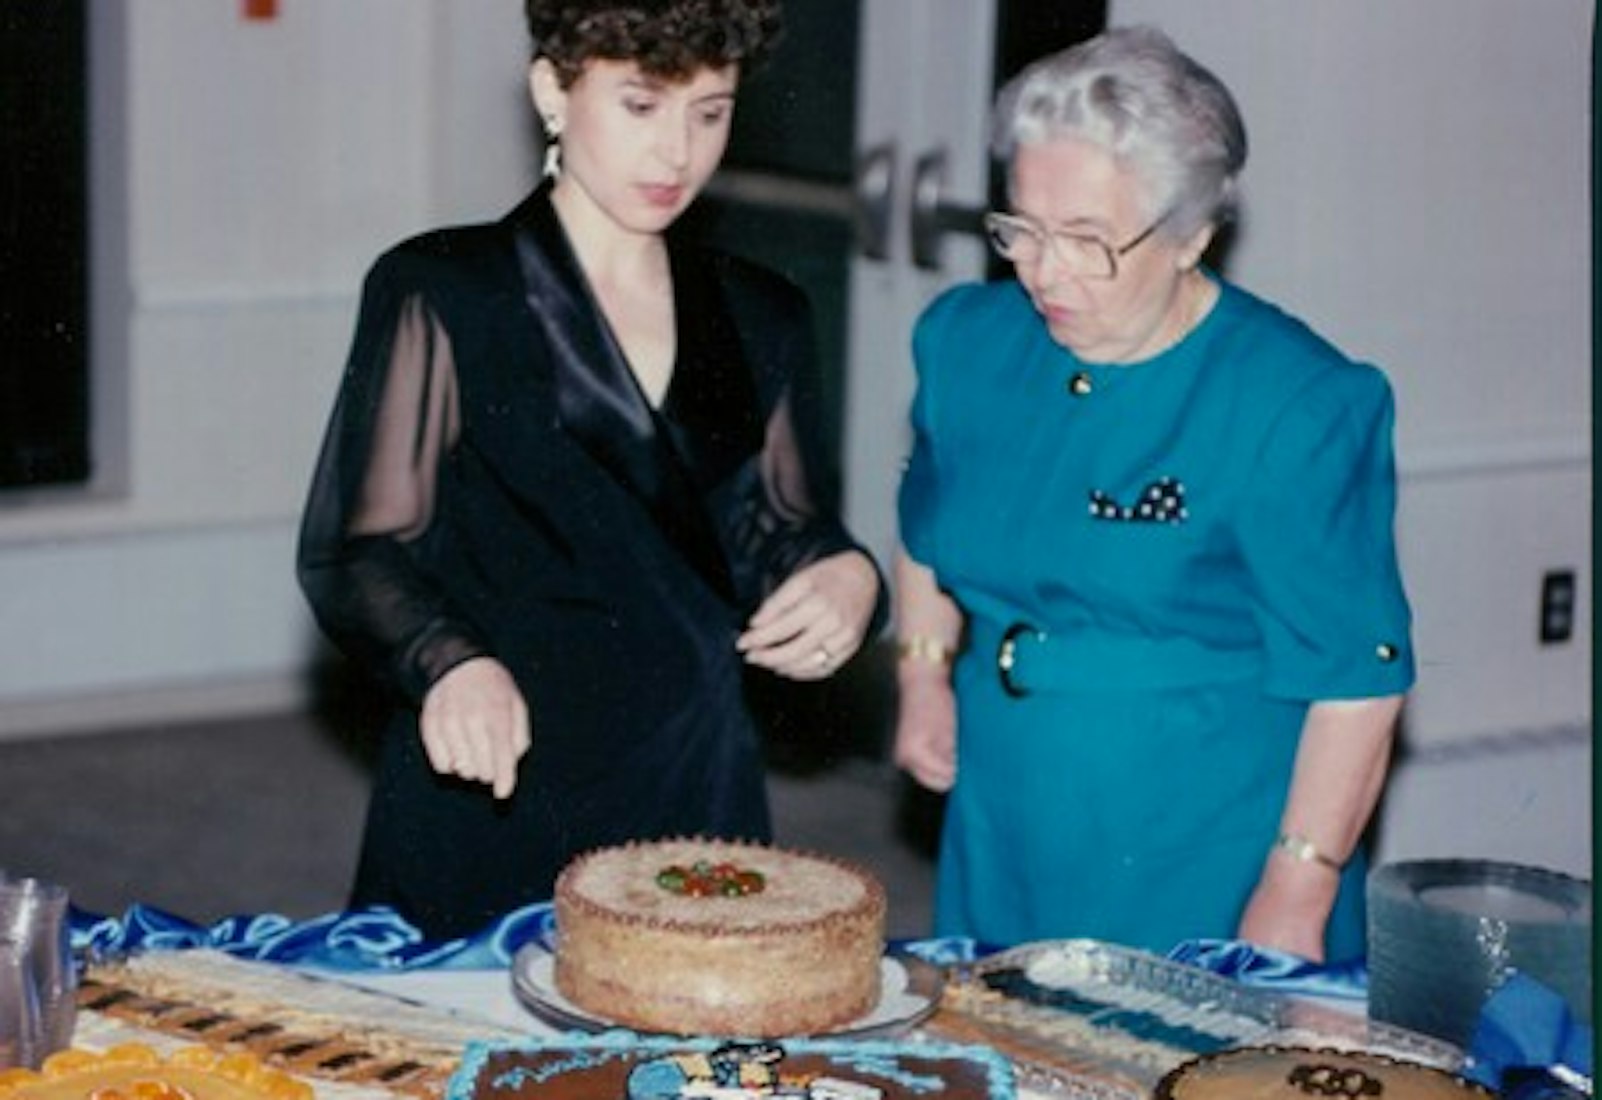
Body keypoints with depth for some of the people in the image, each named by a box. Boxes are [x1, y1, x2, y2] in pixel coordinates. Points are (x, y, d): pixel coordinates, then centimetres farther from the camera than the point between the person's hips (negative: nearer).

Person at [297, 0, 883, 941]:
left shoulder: (762, 318, 11)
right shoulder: (442, 296, -3)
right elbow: (356, 554, -6)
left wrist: (844, 578, -5)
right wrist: (451, 663, -26)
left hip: (696, 800, 4)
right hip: (483, 804, -4)